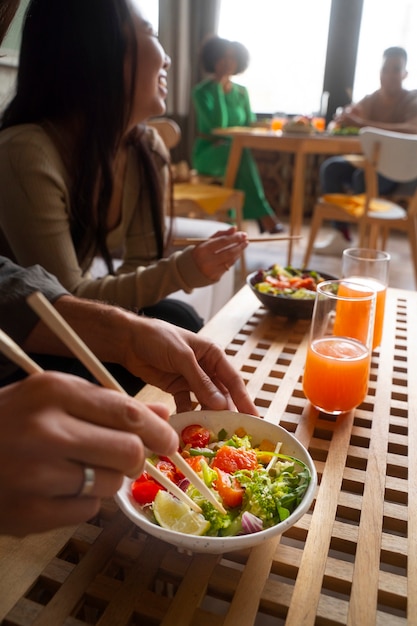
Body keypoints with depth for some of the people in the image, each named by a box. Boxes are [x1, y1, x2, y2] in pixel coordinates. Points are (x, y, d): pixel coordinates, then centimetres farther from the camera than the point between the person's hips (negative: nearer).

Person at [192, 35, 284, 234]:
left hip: (236, 153, 5)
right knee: (241, 153, -36)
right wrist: (217, 87, -15)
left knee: (243, 154, -33)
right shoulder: (201, 91, -6)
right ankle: (263, 213, -39)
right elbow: (218, 125, -21)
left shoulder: (241, 92, 10)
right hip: (208, 153, -4)